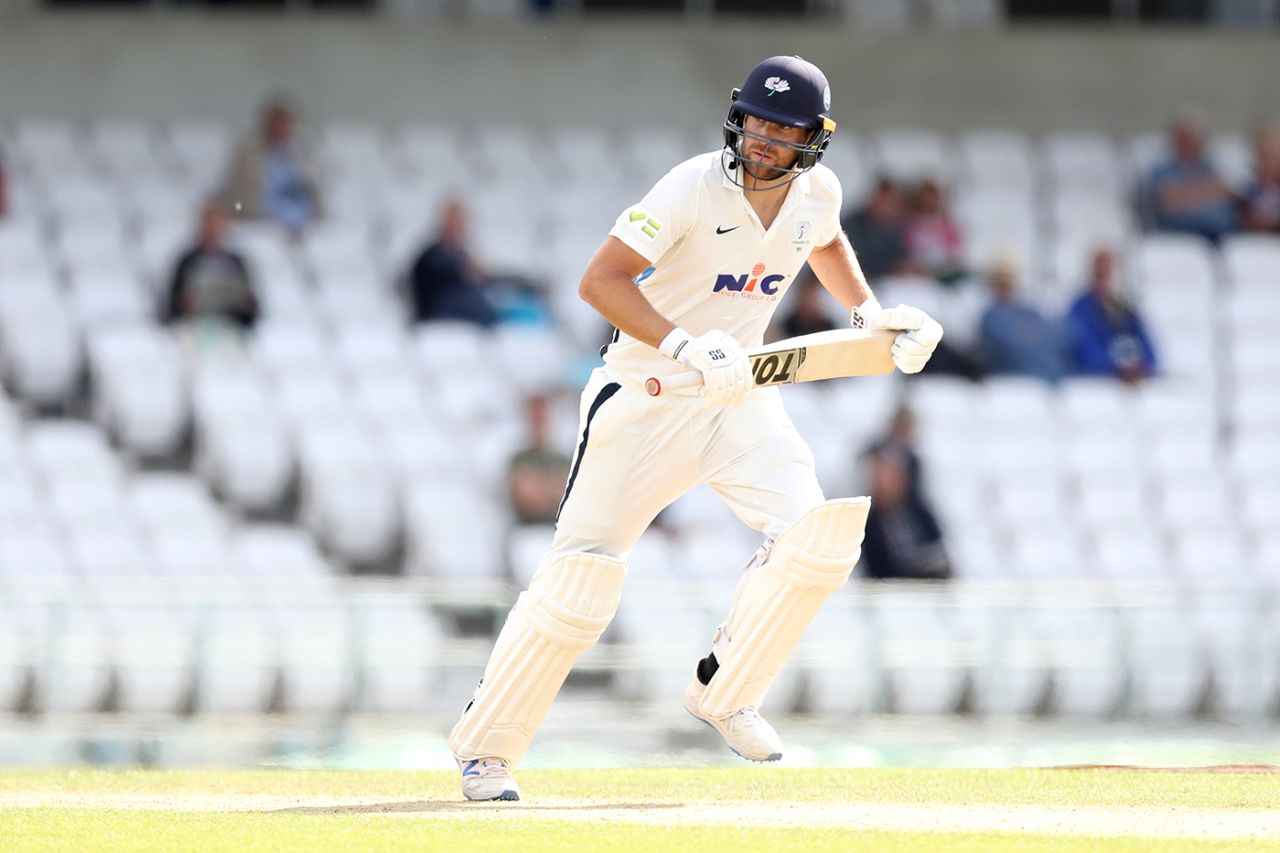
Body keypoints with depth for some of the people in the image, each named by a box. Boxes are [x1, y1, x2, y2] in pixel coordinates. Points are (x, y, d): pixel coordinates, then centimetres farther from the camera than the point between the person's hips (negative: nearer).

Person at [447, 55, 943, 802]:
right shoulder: (695, 188, -20)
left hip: (739, 396, 5)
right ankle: (486, 746, 8)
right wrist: (683, 347, -39)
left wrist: (868, 313, 11)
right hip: (646, 396, -5)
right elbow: (600, 280, -27)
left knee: (816, 535, -17)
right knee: (582, 576, -7)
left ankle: (724, 692, 2)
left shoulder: (817, 193, -1)